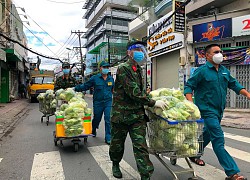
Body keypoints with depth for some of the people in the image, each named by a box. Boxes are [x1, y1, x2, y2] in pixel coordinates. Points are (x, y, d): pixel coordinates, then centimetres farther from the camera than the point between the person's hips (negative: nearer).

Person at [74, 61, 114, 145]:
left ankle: (108, 138, 4)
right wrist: (75, 88, -4)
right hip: (98, 103, -1)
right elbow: (85, 86, 1)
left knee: (108, 120, -5)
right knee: (96, 119, 14)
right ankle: (93, 131, 45)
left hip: (108, 102, 2)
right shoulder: (95, 78, -3)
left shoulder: (111, 79, 8)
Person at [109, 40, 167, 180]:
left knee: (140, 145, -1)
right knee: (118, 143, 15)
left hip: (137, 114, 5)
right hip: (121, 114, -5)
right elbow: (133, 92, -22)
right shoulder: (123, 69, -14)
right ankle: (115, 164, 42)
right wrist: (153, 103, -19)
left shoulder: (139, 70, 12)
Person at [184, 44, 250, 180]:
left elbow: (234, 84, 21)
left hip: (219, 110, 8)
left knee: (207, 134, 21)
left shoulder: (224, 71, 13)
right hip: (207, 110, -8)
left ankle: (195, 155, 42)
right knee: (218, 140, -9)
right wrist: (190, 102, -21)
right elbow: (189, 86, -9)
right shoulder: (202, 71, -9)